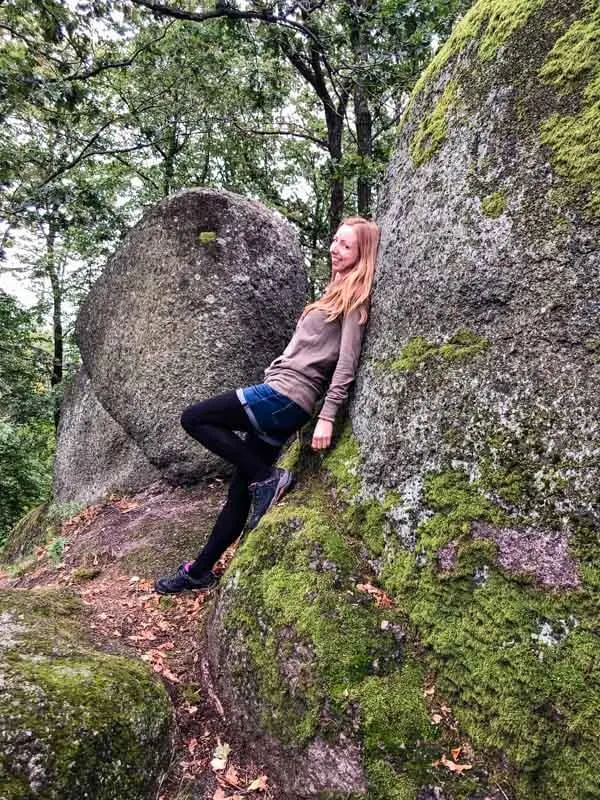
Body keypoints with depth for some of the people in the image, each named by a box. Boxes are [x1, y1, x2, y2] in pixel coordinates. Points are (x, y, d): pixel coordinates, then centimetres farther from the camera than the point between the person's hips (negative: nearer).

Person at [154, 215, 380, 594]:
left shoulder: (355, 296, -5)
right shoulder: (339, 290, 23)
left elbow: (347, 363, -14)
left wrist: (327, 417, -19)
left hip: (284, 395, -9)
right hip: (284, 401, 9)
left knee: (194, 418, -6)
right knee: (242, 487, 11)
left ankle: (268, 478, -7)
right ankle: (200, 570, 21)